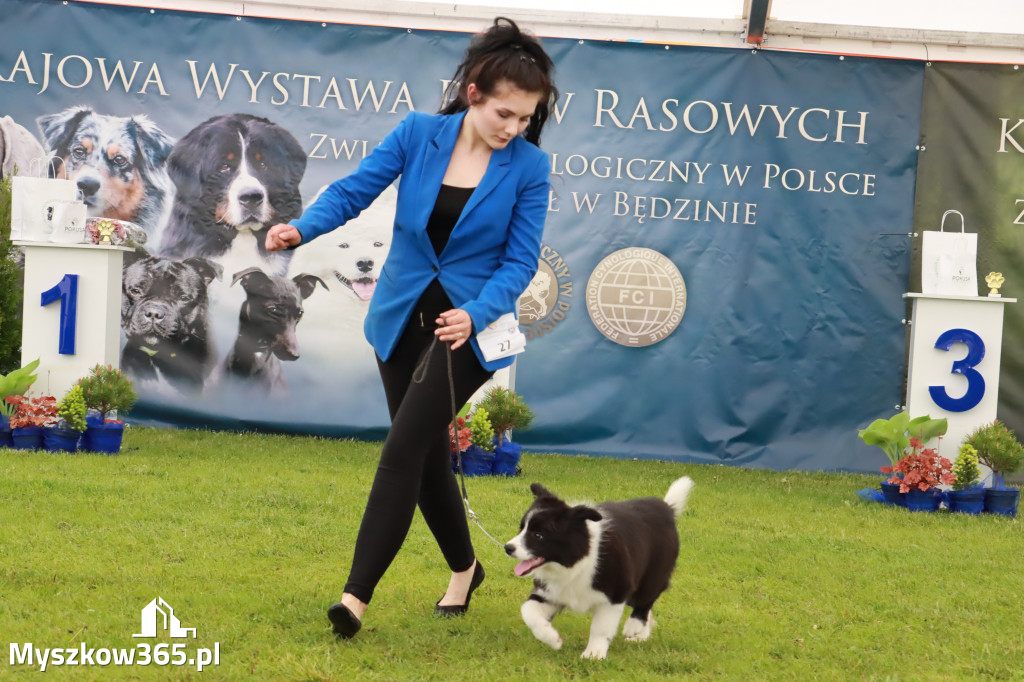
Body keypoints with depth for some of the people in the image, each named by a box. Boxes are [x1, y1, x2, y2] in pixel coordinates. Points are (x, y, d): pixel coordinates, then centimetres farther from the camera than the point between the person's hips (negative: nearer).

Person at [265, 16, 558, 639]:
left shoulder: (529, 166, -8)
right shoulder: (419, 133, -5)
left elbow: (520, 261, -7)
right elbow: (355, 190, -7)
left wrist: (475, 314, -23)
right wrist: (302, 229, -26)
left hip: (469, 327, -3)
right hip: (402, 318, 3)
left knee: (404, 449, -16)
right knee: (428, 455, 12)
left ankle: (358, 595, -17)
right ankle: (464, 569, 35)